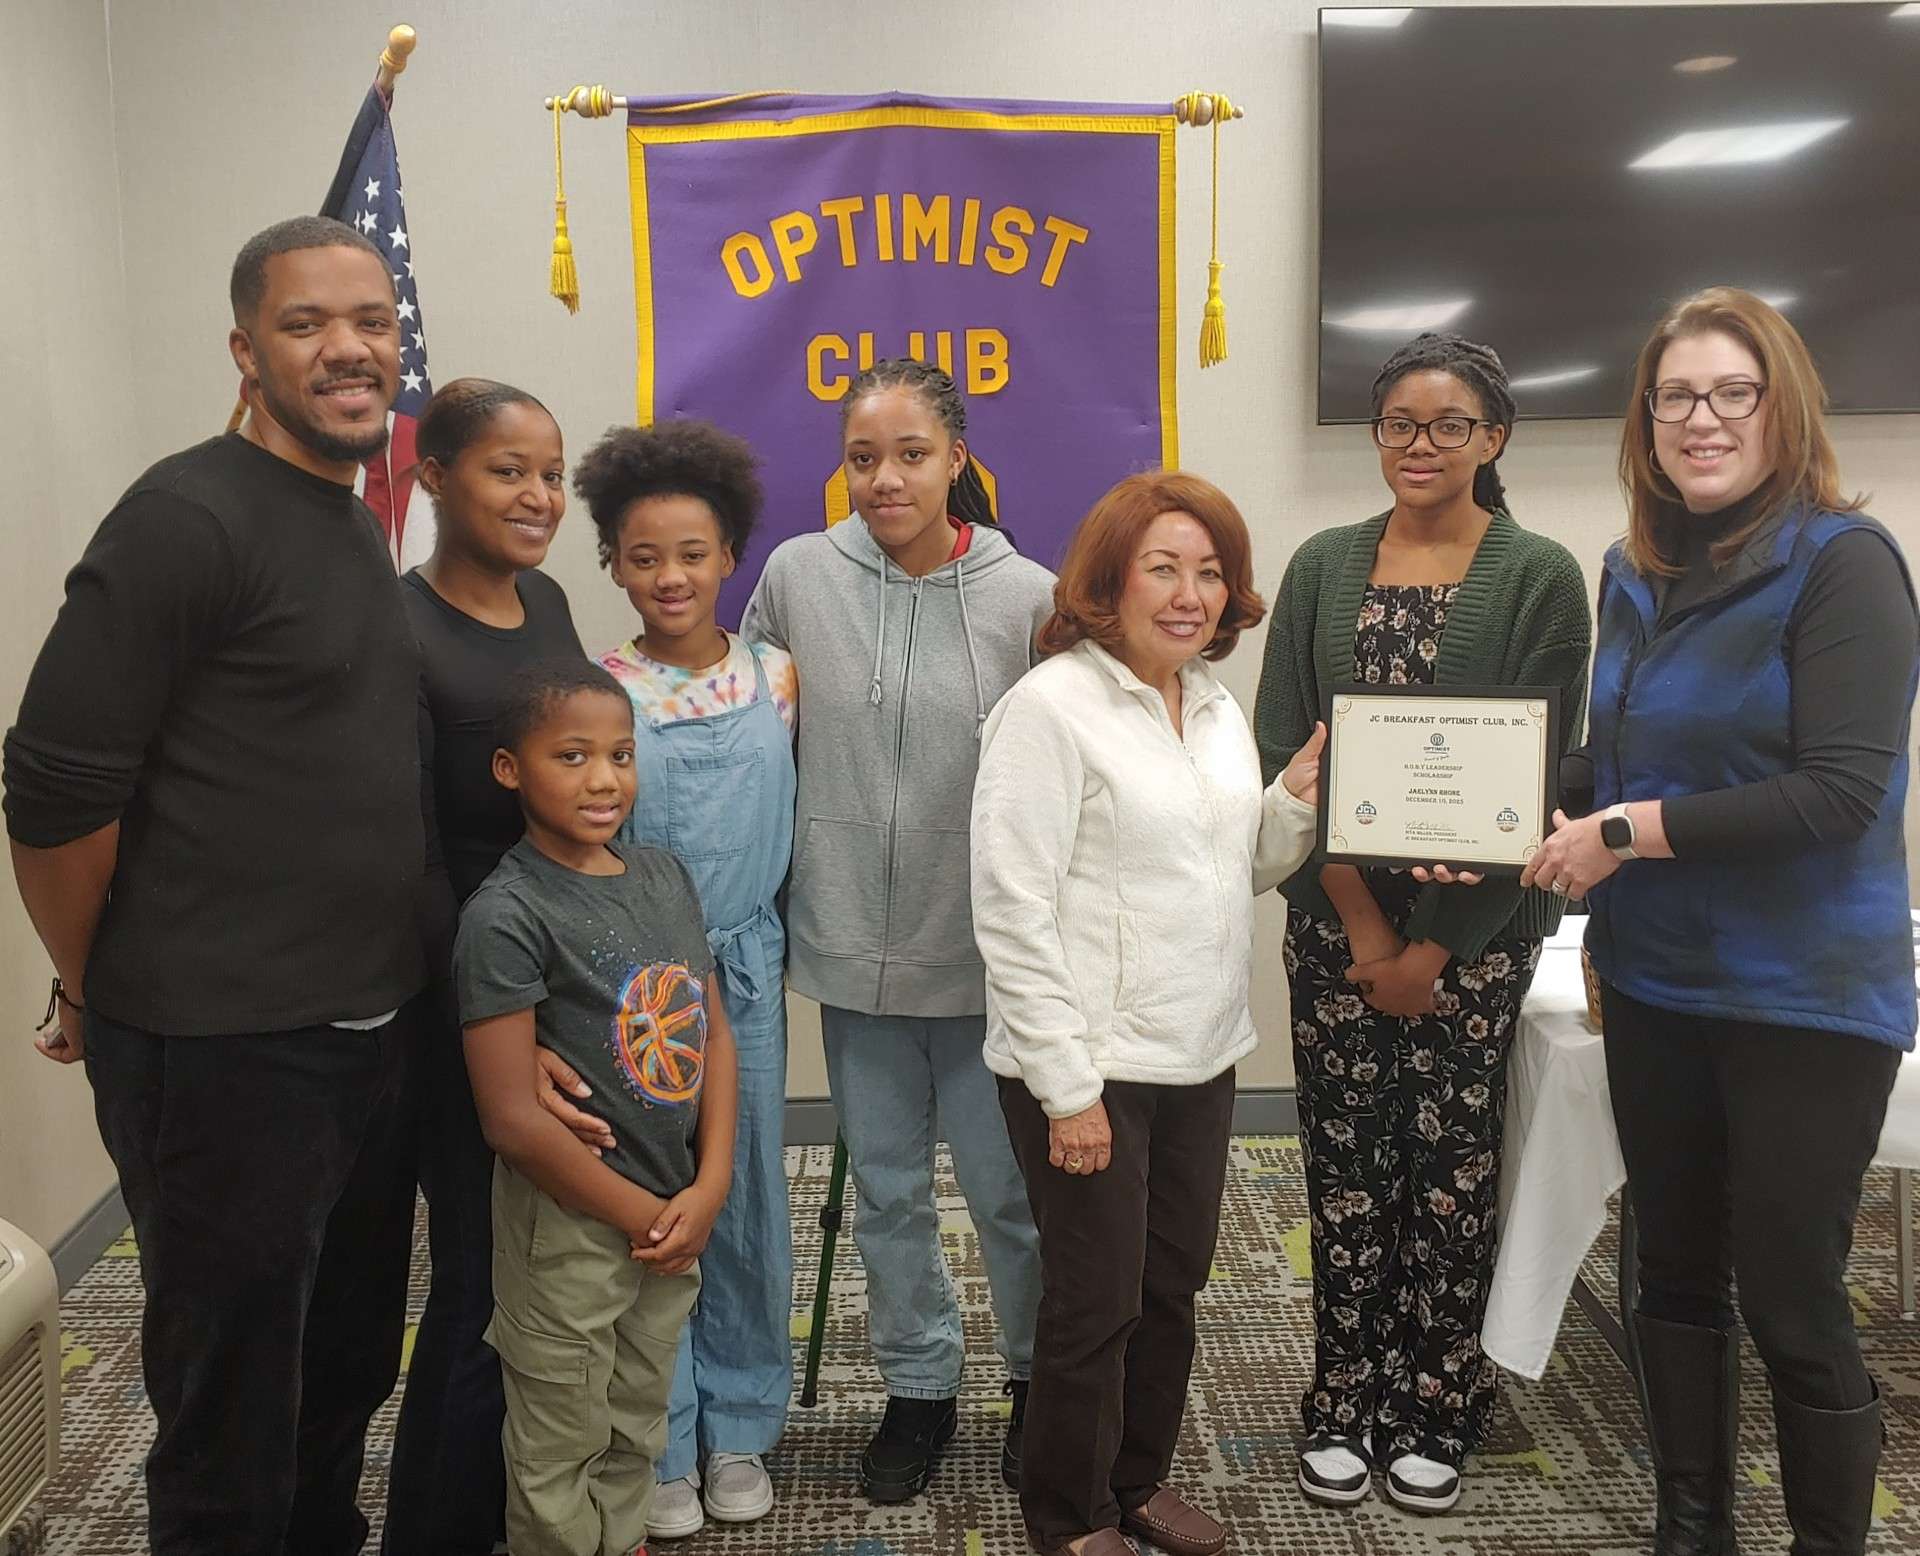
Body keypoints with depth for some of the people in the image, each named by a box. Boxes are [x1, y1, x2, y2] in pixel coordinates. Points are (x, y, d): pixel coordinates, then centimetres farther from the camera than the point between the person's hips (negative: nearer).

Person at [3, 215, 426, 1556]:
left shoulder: (360, 529, 11)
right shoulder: (191, 518, -15)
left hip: (370, 1041, 8)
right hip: (222, 1057, -7)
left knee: (350, 1375, 22)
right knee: (233, 1429, 9)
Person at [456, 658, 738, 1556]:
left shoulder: (666, 877, 2)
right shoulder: (507, 916, -18)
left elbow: (713, 1033, 6)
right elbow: (513, 1118, -20)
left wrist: (707, 1190, -5)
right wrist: (642, 1215, -11)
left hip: (676, 1218, 6)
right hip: (570, 1224, -6)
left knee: (635, 1434, 22)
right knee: (561, 1457, 12)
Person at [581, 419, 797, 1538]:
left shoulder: (778, 679, 1)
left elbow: (795, 821, 9)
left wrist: (783, 948, 7)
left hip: (745, 973, 2)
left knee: (749, 1200, 11)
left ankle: (740, 1430, 30)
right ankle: (658, 1447, 24)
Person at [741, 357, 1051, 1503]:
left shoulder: (1030, 598, -9)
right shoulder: (797, 576, -3)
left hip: (987, 958, -2)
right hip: (853, 948, 2)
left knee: (1010, 1190, 10)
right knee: (888, 1192, 17)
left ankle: (1039, 1378, 36)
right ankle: (920, 1387, 38)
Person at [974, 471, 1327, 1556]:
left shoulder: (1219, 706, 10)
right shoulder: (1053, 707, -14)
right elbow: (1013, 912, -17)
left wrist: (1297, 800, 0)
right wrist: (1067, 1087, -18)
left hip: (1202, 1058, 7)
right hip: (1091, 1068, -7)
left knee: (1173, 1285, 18)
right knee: (1097, 1304, 6)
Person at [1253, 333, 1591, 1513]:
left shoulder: (1540, 577, -3)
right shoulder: (1324, 566, 4)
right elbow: (1282, 750, 0)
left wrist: (1432, 949, -9)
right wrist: (1362, 925, -8)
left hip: (1476, 924, -2)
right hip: (1337, 917, 2)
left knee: (1453, 1164, 6)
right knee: (1347, 1160, 7)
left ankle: (1434, 1414, 23)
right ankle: (1343, 1407, 22)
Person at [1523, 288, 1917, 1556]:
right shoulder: (1637, 574, 6)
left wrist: (1631, 832, -19)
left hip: (1806, 998, -6)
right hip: (1655, 981, 7)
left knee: (1793, 1305, 4)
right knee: (1676, 1275, 17)